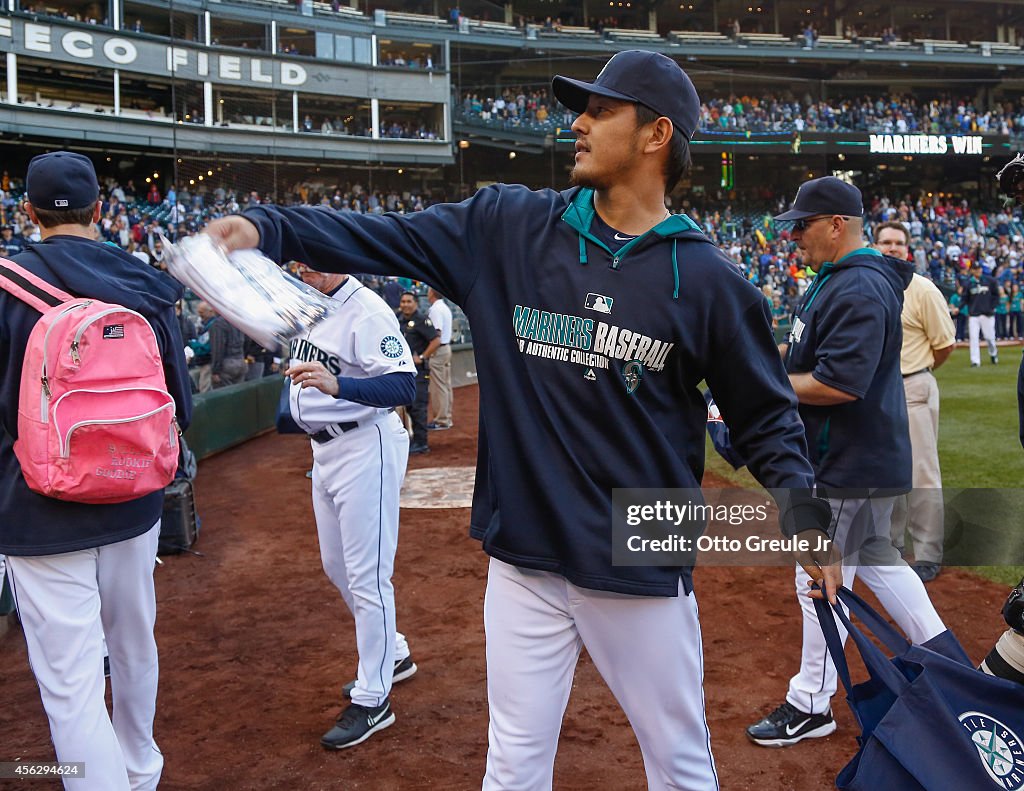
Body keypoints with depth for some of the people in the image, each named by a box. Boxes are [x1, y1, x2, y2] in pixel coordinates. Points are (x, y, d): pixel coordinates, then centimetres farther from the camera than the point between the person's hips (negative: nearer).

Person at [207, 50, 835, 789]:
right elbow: (385, 236, 0)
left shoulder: (707, 278, -7)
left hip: (643, 571, -2)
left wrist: (801, 506, -12)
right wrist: (269, 227, -13)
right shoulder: (509, 227, 0)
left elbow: (764, 410, 1)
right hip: (524, 561, 2)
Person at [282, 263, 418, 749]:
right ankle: (391, 654, 38)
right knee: (336, 567, 19)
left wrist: (337, 385, -43)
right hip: (324, 450, 10)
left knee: (366, 576, -3)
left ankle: (373, 700, 9)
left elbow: (403, 385, -30)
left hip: (365, 449, -10)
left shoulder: (366, 310, -19)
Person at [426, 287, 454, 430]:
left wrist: (427, 354, -19)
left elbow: (436, 334, -22)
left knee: (438, 386, -5)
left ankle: (441, 420, -2)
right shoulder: (446, 307, 14)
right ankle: (446, 418, 19)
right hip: (447, 348, 10)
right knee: (446, 385, 13)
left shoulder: (435, 309, -15)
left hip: (438, 350, -10)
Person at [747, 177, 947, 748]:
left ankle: (811, 705, 14)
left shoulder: (859, 291, -23)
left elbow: (839, 384, -31)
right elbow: (807, 350, 19)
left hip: (850, 465, -11)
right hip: (870, 458, 11)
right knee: (875, 557, 22)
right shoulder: (833, 279, 11)